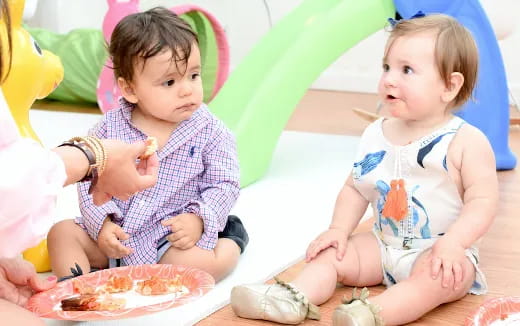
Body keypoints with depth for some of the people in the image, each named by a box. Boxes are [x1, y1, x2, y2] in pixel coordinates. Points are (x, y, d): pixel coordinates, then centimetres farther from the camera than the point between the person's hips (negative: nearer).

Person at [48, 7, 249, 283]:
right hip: (114, 235, 3)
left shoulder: (210, 133, -7)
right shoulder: (111, 128, -3)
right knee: (62, 232, -13)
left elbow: (224, 185, -4)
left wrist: (199, 219, -21)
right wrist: (101, 223, -15)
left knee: (221, 258, -28)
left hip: (176, 238, -3)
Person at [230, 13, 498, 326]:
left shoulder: (467, 142, -12)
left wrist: (451, 244, -30)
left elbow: (483, 201, -16)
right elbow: (355, 189, 12)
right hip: (383, 245, 6)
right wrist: (339, 229, -4)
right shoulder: (376, 136, 4)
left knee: (441, 276, -36)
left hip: (438, 253, -6)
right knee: (333, 253, -7)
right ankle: (295, 298, -29)